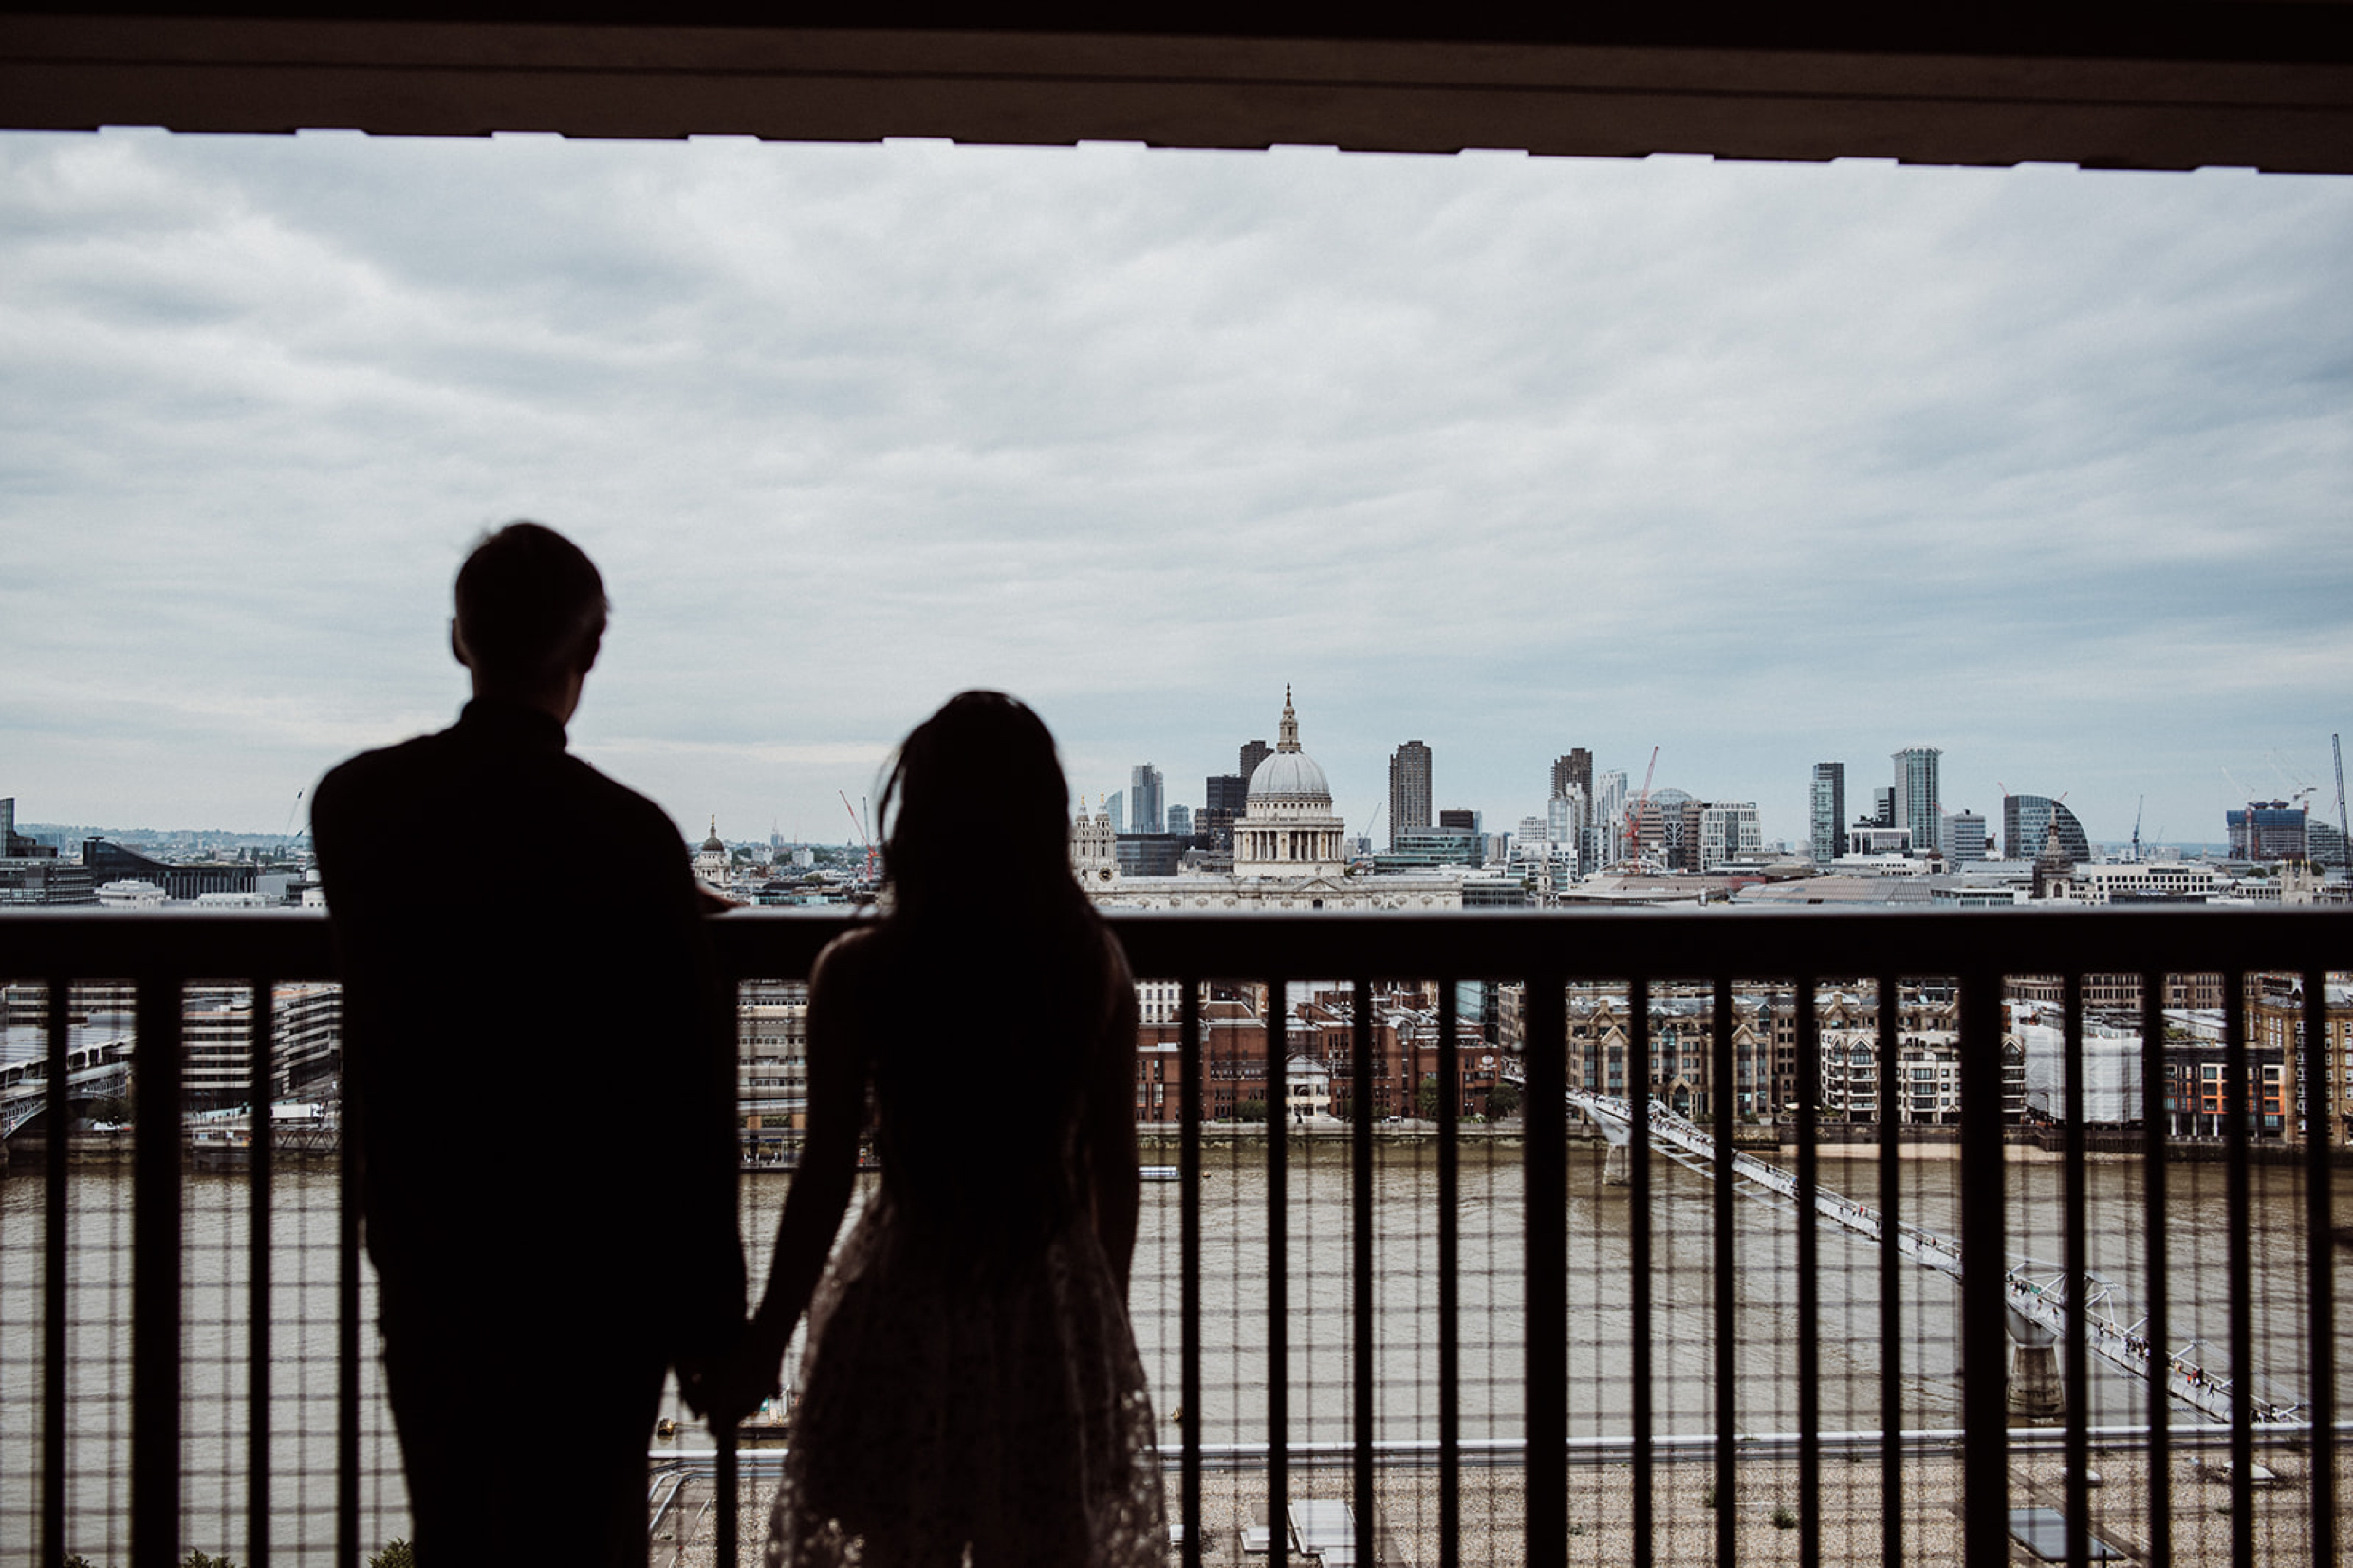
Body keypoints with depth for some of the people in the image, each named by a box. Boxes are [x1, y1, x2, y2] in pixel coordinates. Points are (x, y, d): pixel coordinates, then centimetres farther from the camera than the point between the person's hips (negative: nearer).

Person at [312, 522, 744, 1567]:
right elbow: (690, 1091, -15)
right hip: (589, 1278, -4)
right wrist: (711, 1313, -6)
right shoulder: (626, 835, -18)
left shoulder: (350, 803, -4)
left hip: (421, 1256, 5)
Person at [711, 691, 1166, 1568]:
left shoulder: (859, 973, -13)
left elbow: (826, 1178, -10)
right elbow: (1114, 1167, 0)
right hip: (1057, 1308, 2)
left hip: (908, 1307, -2)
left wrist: (765, 1340, 1)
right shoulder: (1096, 966, -5)